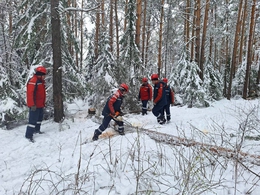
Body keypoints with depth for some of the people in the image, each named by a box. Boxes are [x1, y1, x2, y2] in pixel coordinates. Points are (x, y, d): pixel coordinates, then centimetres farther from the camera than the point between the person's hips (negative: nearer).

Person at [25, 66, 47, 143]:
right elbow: (30, 93, -25)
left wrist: (43, 103, 22)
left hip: (40, 105, 10)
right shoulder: (33, 81, -18)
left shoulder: (41, 81, 13)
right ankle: (29, 135, -1)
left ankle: (36, 130, 38)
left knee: (40, 118, 22)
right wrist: (32, 105, -28)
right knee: (33, 119, -8)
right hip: (35, 105, -10)